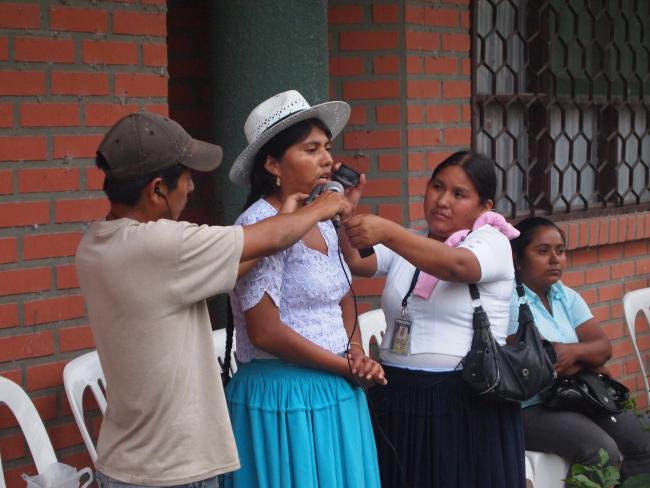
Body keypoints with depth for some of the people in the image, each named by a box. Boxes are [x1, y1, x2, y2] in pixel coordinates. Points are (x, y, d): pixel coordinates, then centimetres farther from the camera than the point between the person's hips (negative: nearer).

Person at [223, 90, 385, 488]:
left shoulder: (323, 225, 10)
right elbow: (266, 332, -20)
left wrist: (358, 356, -1)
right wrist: (346, 367, -10)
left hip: (336, 394, 8)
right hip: (283, 398, -8)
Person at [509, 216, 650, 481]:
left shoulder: (568, 297, 12)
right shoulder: (511, 301, -12)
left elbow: (604, 347, 3)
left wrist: (575, 351, -19)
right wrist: (589, 363, -2)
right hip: (530, 407, -8)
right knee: (602, 451, -27)